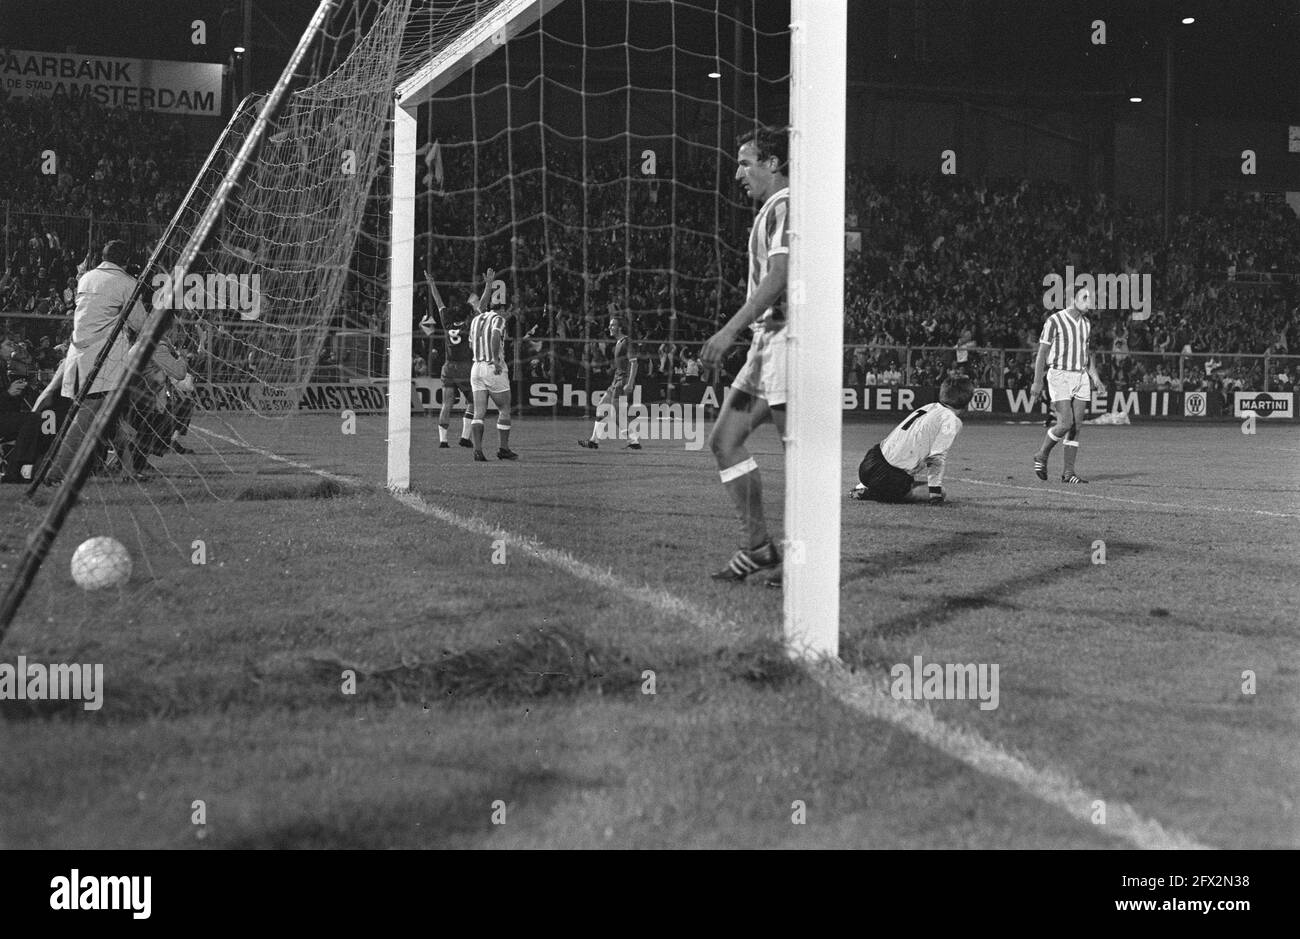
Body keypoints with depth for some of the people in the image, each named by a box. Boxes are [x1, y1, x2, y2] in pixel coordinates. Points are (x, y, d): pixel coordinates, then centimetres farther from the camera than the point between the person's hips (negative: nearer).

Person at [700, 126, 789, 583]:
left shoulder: (785, 206, -9)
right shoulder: (772, 211, 22)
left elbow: (777, 279, -20)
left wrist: (730, 330, -23)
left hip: (786, 336, -11)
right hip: (766, 341, 11)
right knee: (724, 439, 7)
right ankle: (758, 547, 10)